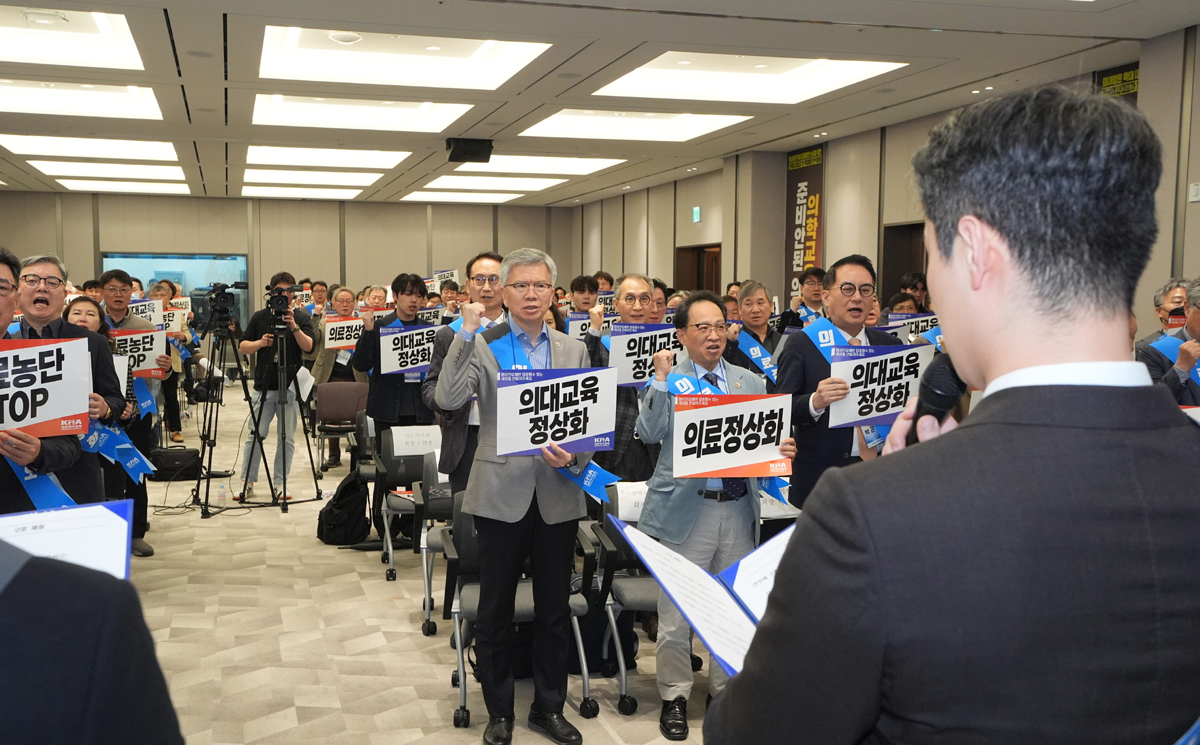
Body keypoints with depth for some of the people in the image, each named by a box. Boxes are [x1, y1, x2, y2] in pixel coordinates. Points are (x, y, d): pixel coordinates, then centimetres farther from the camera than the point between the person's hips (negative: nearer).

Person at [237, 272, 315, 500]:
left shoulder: (302, 317, 4)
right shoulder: (260, 317, 8)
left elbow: (308, 346, -9)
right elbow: (243, 347, 7)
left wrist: (294, 327, -23)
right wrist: (260, 343, -12)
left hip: (290, 385, -1)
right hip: (264, 385, 1)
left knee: (287, 438, 4)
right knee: (254, 435, 0)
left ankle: (279, 485, 12)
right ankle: (247, 483, 8)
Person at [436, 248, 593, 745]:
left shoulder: (574, 350, 8)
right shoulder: (480, 345, -1)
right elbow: (447, 400, -18)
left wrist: (574, 456, -12)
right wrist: (467, 332, -20)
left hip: (558, 495, 3)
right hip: (501, 494, -2)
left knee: (555, 609, 13)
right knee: (494, 610, 9)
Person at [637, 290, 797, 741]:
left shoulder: (751, 382, 11)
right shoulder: (668, 381, 0)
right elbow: (649, 434, -14)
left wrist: (782, 451, -10)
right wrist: (662, 380, -18)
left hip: (740, 507, 4)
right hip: (685, 508, -3)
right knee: (676, 612, 5)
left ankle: (726, 689, 32)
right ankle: (674, 696, 23)